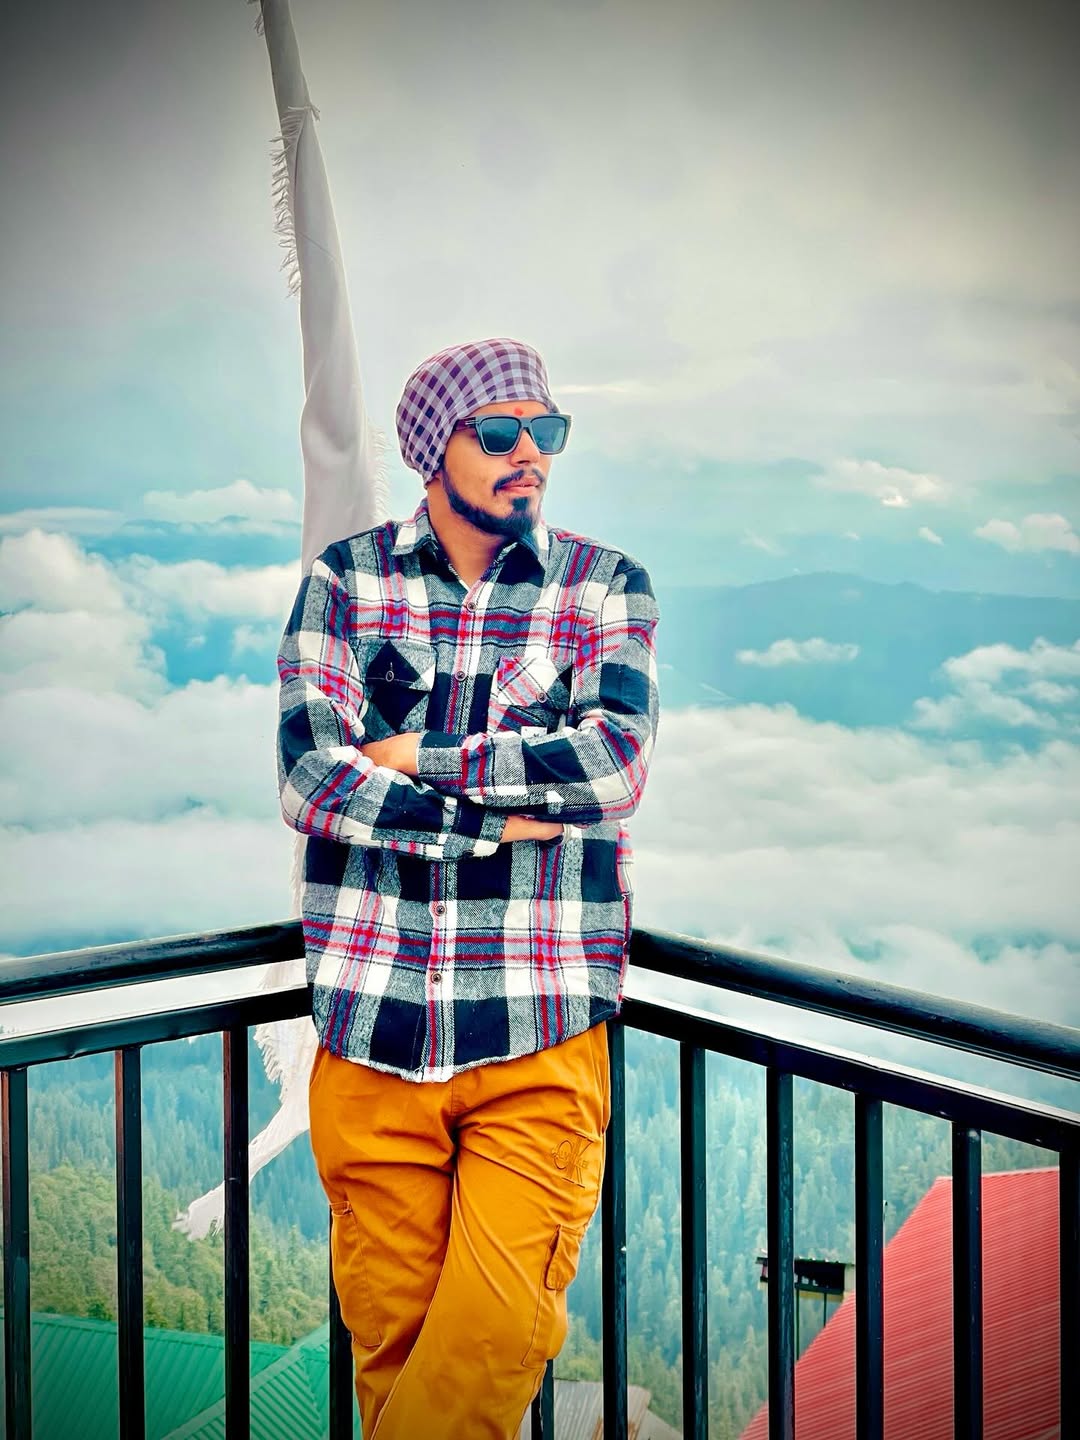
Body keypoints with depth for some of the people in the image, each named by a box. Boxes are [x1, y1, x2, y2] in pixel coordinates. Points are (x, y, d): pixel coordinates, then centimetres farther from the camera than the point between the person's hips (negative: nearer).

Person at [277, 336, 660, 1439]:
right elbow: (308, 777, -6)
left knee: (499, 1330, -4)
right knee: (388, 1326, 10)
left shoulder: (606, 586, 7)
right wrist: (501, 817, -10)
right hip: (371, 1017, 1)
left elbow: (615, 763, -9)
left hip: (540, 1028, 0)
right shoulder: (346, 578, 7)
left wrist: (423, 756, -6)